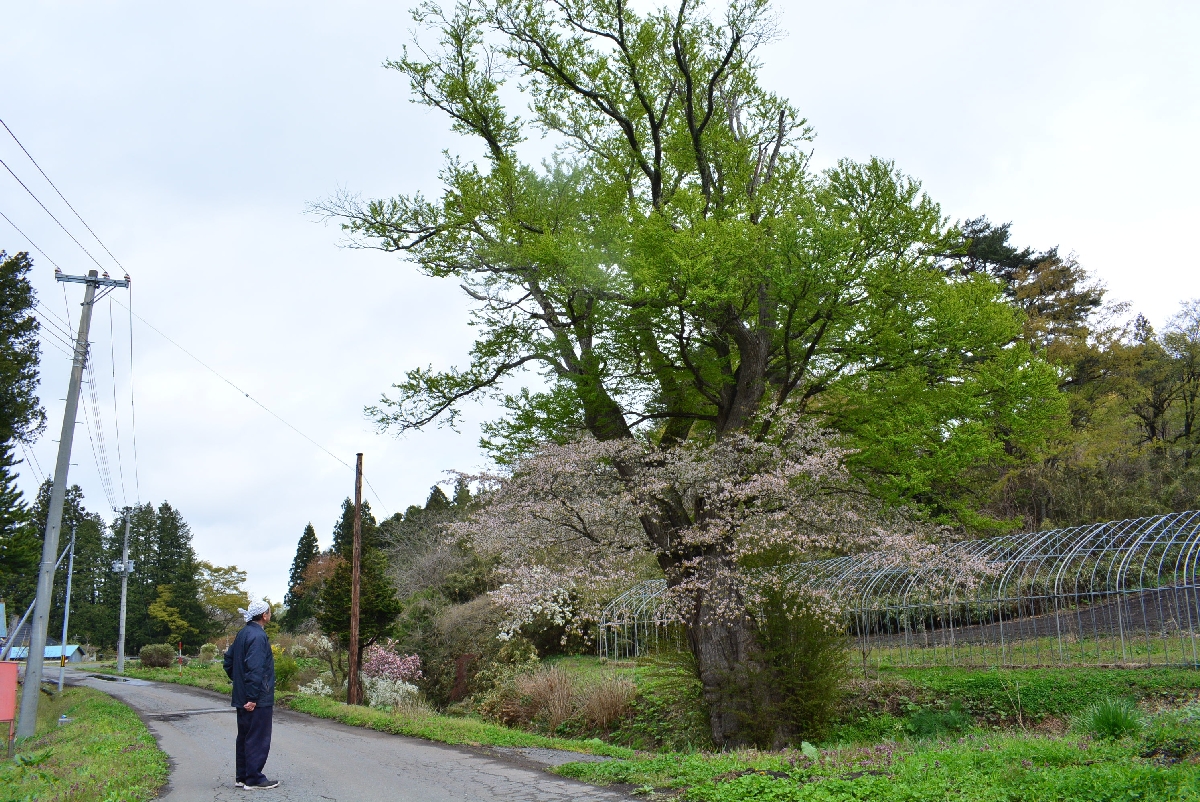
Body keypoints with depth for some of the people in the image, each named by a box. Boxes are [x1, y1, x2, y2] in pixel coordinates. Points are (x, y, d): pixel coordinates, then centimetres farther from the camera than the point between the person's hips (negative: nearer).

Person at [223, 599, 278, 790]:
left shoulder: (243, 634, 11)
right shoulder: (258, 636, -19)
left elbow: (229, 661, 19)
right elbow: (255, 669, -25)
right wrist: (253, 697, -24)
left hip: (242, 696, 10)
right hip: (258, 699, -10)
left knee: (244, 736, 16)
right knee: (258, 739, -1)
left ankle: (241, 776, 23)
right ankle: (254, 778, 4)